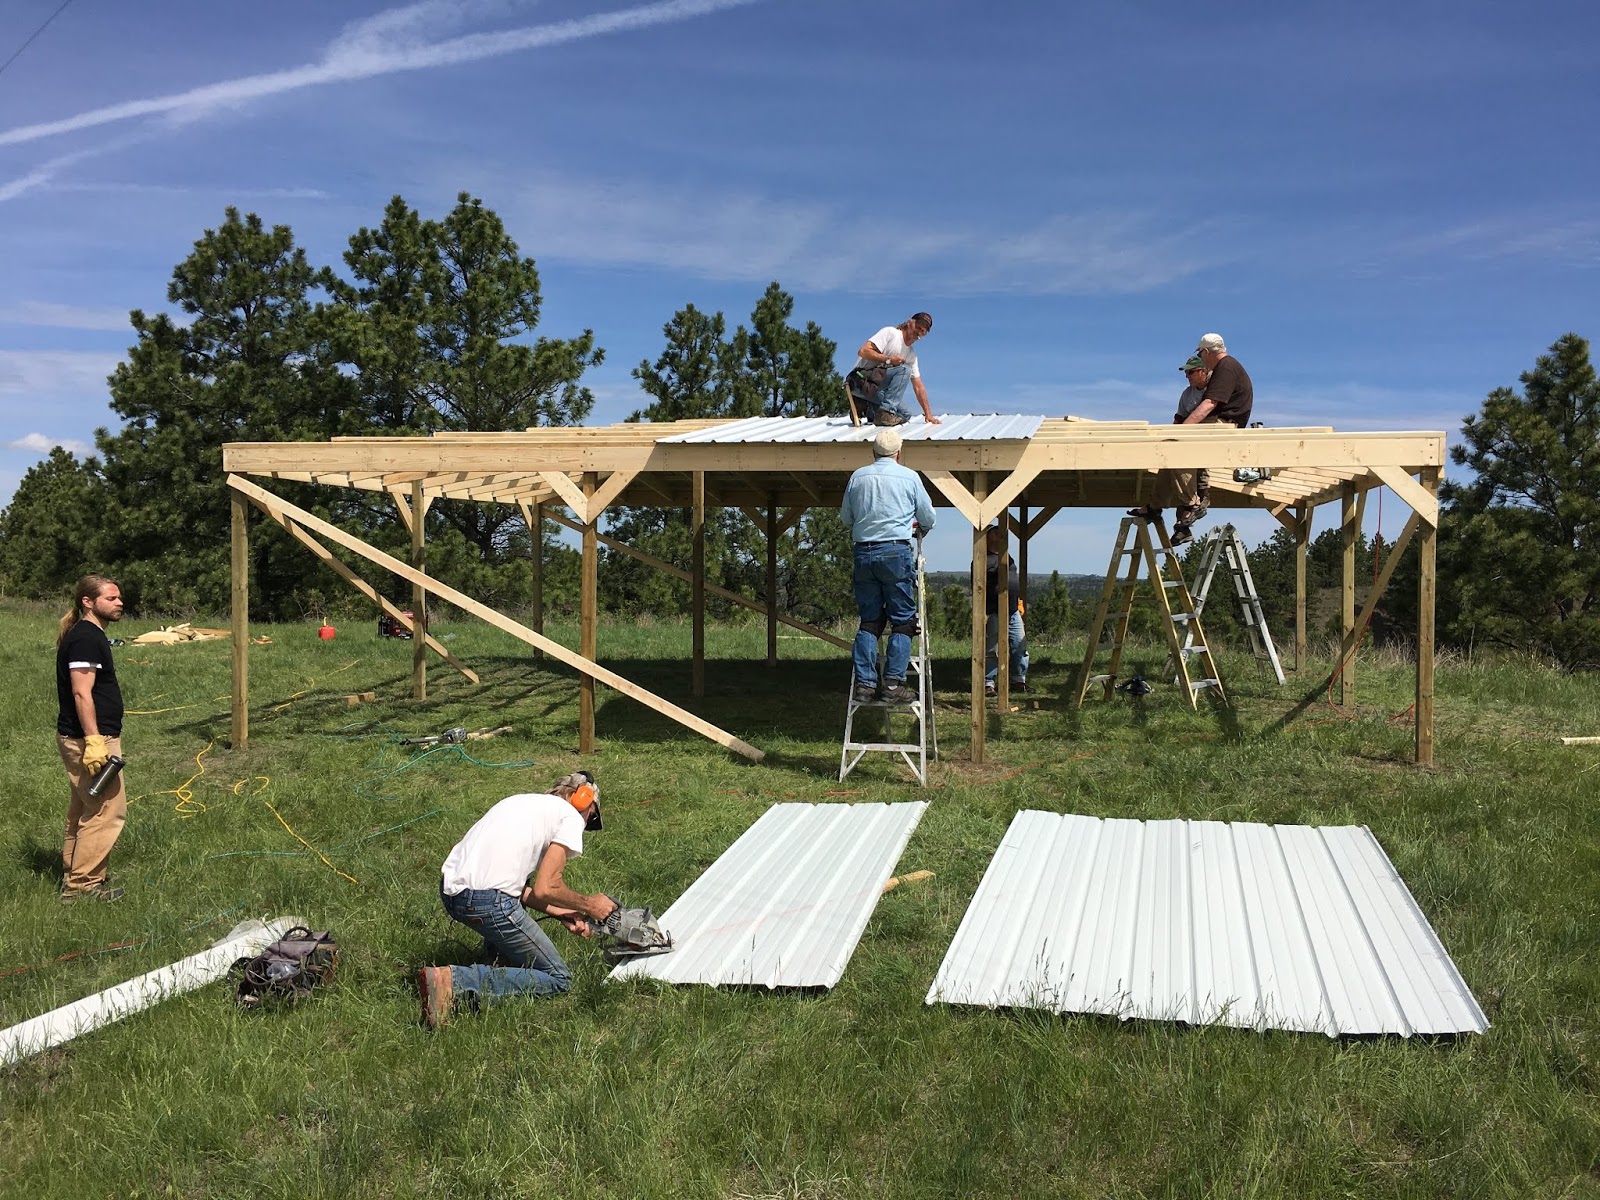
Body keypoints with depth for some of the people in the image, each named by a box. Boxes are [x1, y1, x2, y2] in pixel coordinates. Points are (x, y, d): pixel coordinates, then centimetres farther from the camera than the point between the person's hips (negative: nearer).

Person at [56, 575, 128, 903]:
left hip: (79, 738, 11)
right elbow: (81, 693, -23)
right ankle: (82, 885, 0)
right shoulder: (86, 637, -17)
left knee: (84, 809, 17)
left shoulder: (89, 635, 15)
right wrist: (93, 740, -27)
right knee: (107, 810, -7)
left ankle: (73, 876, 27)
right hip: (88, 739, -11)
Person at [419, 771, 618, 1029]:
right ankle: (454, 982, -12)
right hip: (488, 902, -9)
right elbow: (544, 889, -6)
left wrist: (559, 912, 22)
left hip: (449, 889, 9)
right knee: (557, 979, 4)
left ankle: (500, 955, 21)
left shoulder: (525, 801, 26)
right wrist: (588, 905, 10)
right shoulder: (571, 816, 2)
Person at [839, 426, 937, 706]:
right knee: (902, 621, 2)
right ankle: (893, 683, -5)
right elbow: (928, 518, 10)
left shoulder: (858, 477, 9)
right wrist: (921, 528, 32)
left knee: (869, 620, 8)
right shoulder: (909, 477, 2)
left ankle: (864, 683, 3)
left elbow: (845, 518, 17)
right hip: (896, 551, -3)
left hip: (864, 552, 4)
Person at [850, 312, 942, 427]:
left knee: (906, 414, -3)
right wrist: (889, 360, -21)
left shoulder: (912, 355, 14)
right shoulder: (891, 332, -8)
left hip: (877, 389, 8)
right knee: (904, 369, -22)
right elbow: (863, 351, -18)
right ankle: (886, 412, -25)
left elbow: (918, 387, 14)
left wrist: (928, 415, 8)